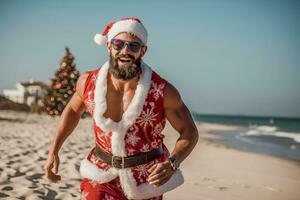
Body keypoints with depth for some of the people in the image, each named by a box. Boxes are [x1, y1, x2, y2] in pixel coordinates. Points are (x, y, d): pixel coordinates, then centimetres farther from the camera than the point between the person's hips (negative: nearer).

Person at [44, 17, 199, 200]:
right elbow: (73, 110, 11)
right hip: (102, 173, 1)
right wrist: (54, 151, 6)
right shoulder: (88, 82, -11)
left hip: (146, 177, -1)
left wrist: (172, 163, -26)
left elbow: (189, 131, -8)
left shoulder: (163, 91, -20)